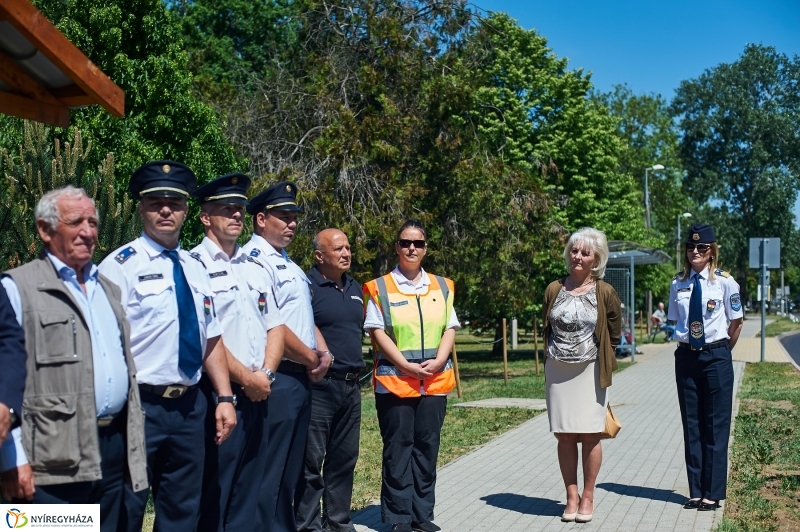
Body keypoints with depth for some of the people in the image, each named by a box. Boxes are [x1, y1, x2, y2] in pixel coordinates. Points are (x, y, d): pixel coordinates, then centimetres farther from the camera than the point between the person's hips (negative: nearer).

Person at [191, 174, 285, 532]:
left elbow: (275, 327, 13)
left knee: (249, 488, 13)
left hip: (259, 393, 7)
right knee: (214, 491, -1)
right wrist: (246, 379, -12)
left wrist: (265, 373, -3)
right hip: (219, 392, -7)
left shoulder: (255, 267, 15)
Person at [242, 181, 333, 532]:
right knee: (269, 469, -3)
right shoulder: (255, 260, -13)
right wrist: (312, 359, -10)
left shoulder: (287, 263, 17)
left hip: (301, 377, 10)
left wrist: (323, 351, 3)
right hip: (276, 377, -9)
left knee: (291, 467, 15)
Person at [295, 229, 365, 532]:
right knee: (311, 459, -1)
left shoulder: (355, 289, 15)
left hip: (351, 385, 7)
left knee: (344, 458, 12)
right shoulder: (307, 287, -8)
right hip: (319, 385, -7)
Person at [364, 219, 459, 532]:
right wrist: (407, 366, -14)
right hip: (394, 379, -3)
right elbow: (377, 332, -6)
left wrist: (438, 361, -8)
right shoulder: (379, 288, 0)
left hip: (435, 380, 4)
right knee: (398, 447, 0)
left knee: (427, 445, 7)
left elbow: (450, 329, 9)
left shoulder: (442, 287, 11)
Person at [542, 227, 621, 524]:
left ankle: (588, 497, 13)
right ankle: (571, 496, 13)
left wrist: (600, 357, 8)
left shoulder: (605, 293, -4)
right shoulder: (554, 289, 3)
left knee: (590, 435, 2)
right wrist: (557, 354, 12)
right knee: (565, 435, 4)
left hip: (590, 371, -2)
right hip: (558, 371, 2)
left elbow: (614, 335, 6)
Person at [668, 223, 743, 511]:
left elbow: (736, 322, 4)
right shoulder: (678, 284, 3)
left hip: (716, 356, -3)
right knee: (691, 426, 8)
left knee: (716, 426, 2)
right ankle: (696, 492, 17)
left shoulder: (725, 282, -6)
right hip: (686, 357, 3)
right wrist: (687, 342, 9)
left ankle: (713, 493, 10)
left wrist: (720, 350, 10)